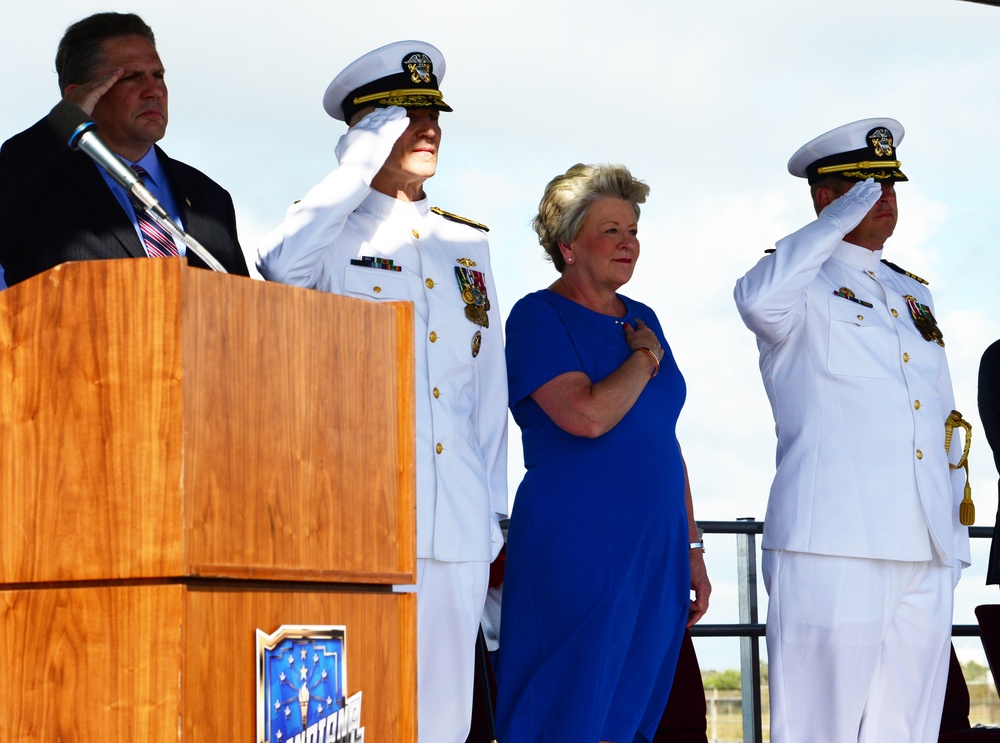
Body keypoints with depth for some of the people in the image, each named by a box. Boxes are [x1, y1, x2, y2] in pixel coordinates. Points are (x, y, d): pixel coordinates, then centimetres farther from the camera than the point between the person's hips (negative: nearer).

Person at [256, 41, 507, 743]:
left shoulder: (468, 242, 20)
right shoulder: (333, 229, 6)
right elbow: (282, 266, -20)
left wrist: (493, 510, 15)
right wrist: (361, 166, -11)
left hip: (456, 519, 5)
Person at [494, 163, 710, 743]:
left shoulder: (643, 320, 16)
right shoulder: (539, 317, -6)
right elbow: (588, 415, -22)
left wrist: (691, 550, 16)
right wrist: (646, 357, -5)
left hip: (655, 556, 7)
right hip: (574, 556, -7)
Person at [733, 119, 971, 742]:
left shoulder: (913, 294, 25)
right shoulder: (803, 284, 4)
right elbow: (759, 299, -23)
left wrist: (954, 537, 19)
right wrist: (838, 221, -12)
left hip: (927, 553, 6)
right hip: (834, 545, -6)